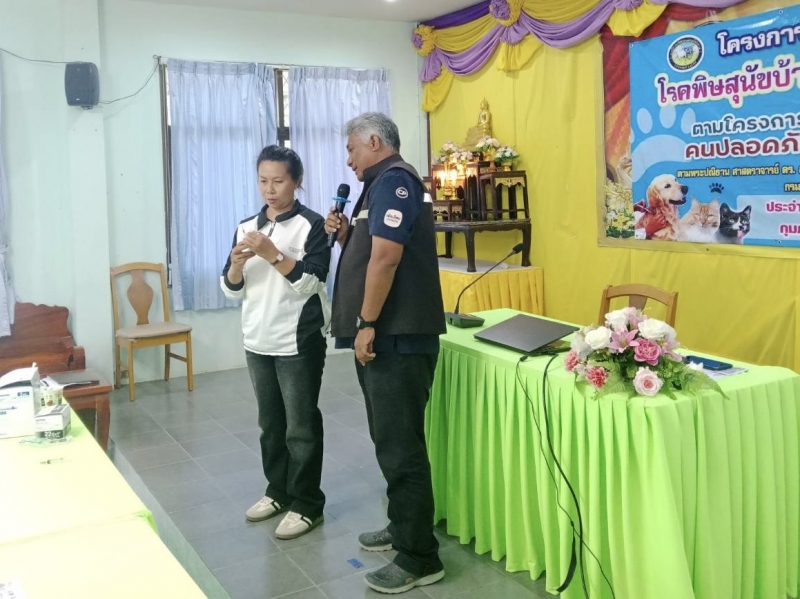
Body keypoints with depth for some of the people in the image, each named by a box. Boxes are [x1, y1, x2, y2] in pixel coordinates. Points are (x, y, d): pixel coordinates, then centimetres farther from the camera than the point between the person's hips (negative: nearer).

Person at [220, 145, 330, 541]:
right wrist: (237, 263, -13)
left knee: (301, 426, 4)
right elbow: (232, 290, 7)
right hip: (258, 342, 6)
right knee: (270, 423, 17)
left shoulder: (311, 225, -8)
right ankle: (278, 491, 33)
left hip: (299, 342, -6)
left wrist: (272, 254, -24)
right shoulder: (246, 227, 8)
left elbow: (310, 283, -16)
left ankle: (307, 504, 16)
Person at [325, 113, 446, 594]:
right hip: (386, 336, 11)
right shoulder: (384, 185, 21)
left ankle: (420, 557, 4)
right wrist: (346, 235, 8)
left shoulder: (392, 180, -11)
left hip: (398, 338, -11)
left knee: (401, 446, -5)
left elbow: (386, 258, -21)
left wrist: (366, 324, -19)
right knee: (391, 441, 18)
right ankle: (402, 527, 32)